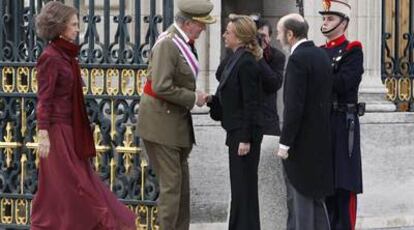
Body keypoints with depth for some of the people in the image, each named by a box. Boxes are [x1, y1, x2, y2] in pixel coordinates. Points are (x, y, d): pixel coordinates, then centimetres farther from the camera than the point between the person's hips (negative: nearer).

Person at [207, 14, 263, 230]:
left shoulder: (246, 62, -16)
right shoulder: (236, 59, 12)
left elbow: (250, 103, -19)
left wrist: (246, 139, -20)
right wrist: (212, 99, 2)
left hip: (245, 133, -10)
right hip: (236, 131, 10)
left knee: (244, 186, -4)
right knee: (239, 186, 14)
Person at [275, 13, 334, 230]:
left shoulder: (298, 59, -17)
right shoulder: (321, 54, 10)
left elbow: (294, 105, -21)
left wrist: (284, 143, -17)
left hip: (302, 139, -9)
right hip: (321, 138, 9)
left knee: (300, 196, -2)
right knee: (316, 194, 16)